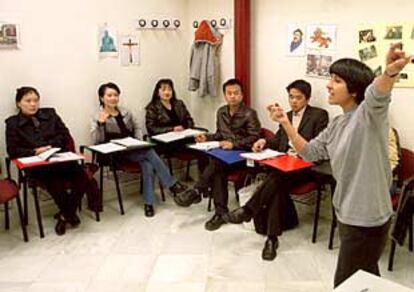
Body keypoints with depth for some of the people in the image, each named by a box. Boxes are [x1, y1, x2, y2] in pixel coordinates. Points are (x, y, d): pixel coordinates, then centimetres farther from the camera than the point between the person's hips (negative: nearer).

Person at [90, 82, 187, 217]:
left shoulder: (125, 112, 16)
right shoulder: (98, 117, 0)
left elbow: (136, 127, 25)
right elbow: (96, 141, -10)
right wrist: (100, 123, -26)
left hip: (134, 149, 5)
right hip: (117, 154, -5)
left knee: (147, 164, -29)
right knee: (150, 152, -28)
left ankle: (148, 203, -22)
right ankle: (171, 184, -18)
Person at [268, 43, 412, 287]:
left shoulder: (369, 114, -17)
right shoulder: (338, 124, 8)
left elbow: (377, 95, -40)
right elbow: (310, 152, 13)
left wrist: (390, 73, -62)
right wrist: (286, 123, 5)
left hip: (367, 218, -8)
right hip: (348, 214, 8)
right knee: (365, 278, 24)